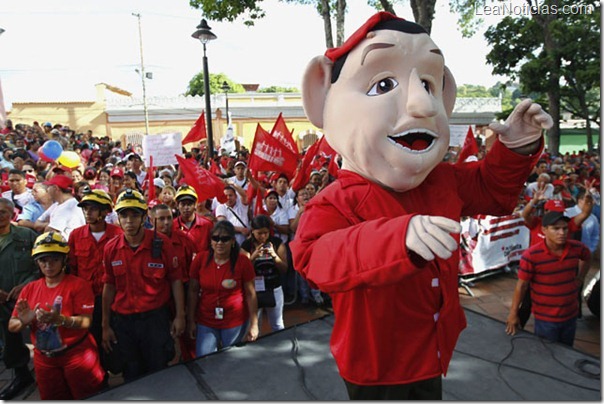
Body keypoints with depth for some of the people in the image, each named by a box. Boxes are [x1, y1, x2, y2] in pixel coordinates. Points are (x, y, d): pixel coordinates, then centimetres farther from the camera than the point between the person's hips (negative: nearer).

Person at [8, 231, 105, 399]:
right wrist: (24, 322, -18)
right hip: (44, 359, 5)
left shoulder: (79, 285, -12)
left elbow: (86, 321, -19)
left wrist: (60, 319, -35)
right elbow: (12, 326, 3)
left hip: (78, 355, -5)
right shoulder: (29, 289, 4)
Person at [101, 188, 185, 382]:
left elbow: (175, 280, -5)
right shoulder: (111, 248, -3)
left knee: (158, 373, 12)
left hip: (156, 317, -2)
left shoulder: (162, 243, -11)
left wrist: (180, 316, -6)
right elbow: (109, 286, 5)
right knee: (131, 375, 20)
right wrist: (105, 325, 7)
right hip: (122, 320, 3)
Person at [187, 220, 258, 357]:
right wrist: (191, 320, 1)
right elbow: (193, 291, 0)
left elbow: (250, 294, -7)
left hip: (235, 322, -1)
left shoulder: (242, 261, -13)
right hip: (205, 322, 1)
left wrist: (254, 324, -6)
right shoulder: (200, 259, -8)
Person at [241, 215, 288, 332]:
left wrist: (274, 255, -23)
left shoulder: (277, 243, -6)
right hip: (254, 290, -1)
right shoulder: (246, 245, -9)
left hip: (274, 289, 1)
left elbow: (284, 269, -6)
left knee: (277, 326, 15)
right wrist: (253, 257, -26)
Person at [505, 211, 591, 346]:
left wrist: (580, 278, 9)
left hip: (571, 315, 5)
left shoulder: (577, 248, -10)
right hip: (545, 320, -4)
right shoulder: (531, 256, -24)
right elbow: (522, 285, -16)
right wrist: (513, 314, -10)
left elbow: (586, 258, 17)